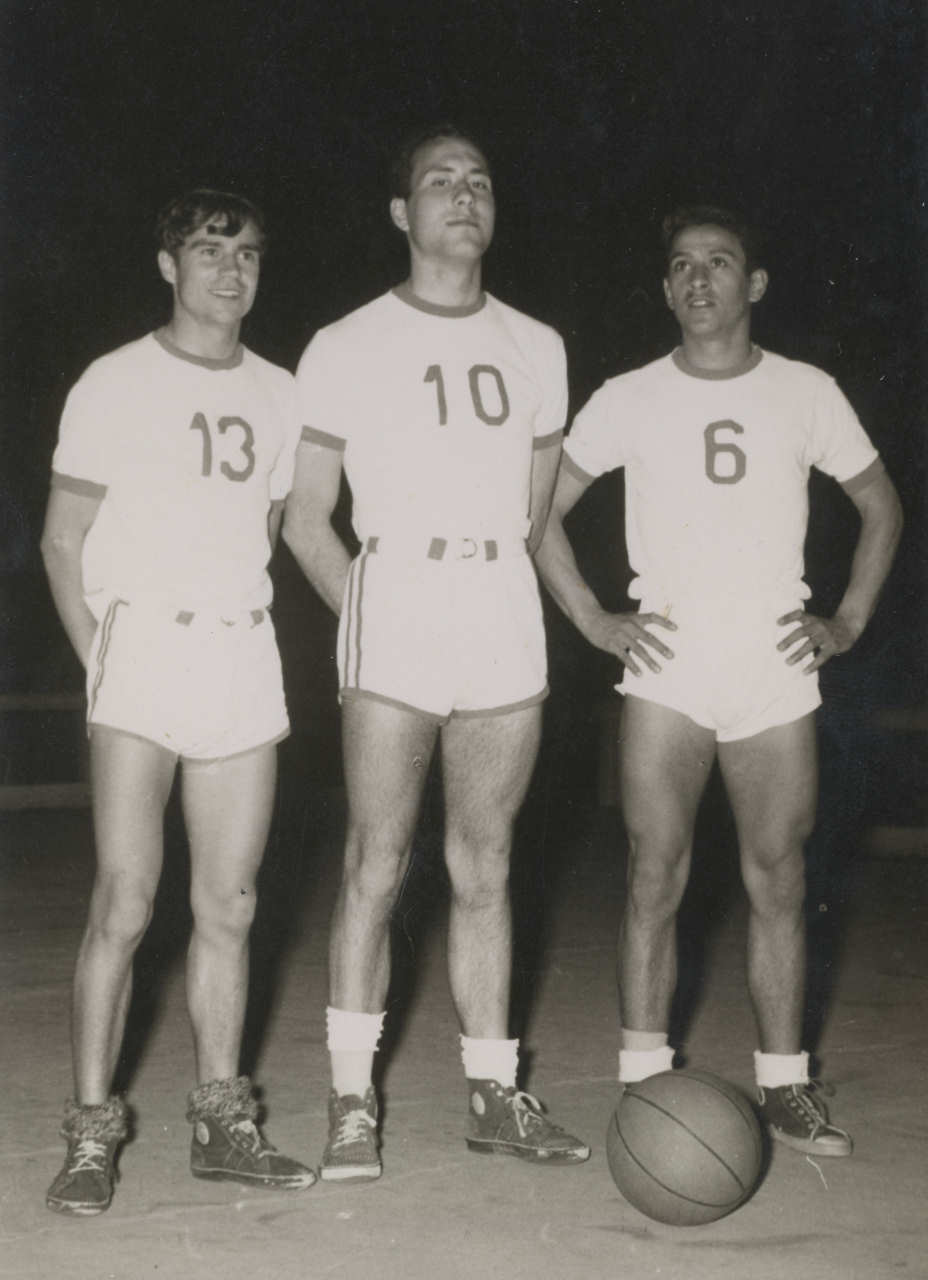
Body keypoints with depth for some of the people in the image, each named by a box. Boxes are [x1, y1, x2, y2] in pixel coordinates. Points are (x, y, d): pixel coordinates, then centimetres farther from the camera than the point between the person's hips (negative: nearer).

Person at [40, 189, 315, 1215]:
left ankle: (220, 1122, 15)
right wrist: (102, 660, -6)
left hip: (244, 663, 4)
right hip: (141, 646, -4)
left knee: (228, 907, 6)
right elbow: (62, 542, 3)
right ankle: (91, 1131, 0)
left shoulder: (275, 394, 13)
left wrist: (237, 636, 9)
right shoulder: (116, 385, 2)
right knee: (124, 903, -8)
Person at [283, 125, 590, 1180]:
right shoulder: (344, 350, 5)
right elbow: (304, 521, 6)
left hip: (507, 621, 3)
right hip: (392, 614, -3)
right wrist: (367, 616, 2)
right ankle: (353, 1106, 4)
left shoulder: (535, 349, 15)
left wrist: (494, 598, 13)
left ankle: (492, 1096, 15)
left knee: (484, 869, 7)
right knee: (375, 867, -4)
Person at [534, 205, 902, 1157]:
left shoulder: (806, 394, 6)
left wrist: (848, 622, 7)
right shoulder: (628, 400, 3)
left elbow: (881, 508, 16)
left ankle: (784, 1089, 13)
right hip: (666, 675, -1)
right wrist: (595, 622, 0)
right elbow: (539, 513, 8)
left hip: (776, 671, 1)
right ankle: (643, 1080, 7)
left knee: (778, 884, 4)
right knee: (655, 881, -2)